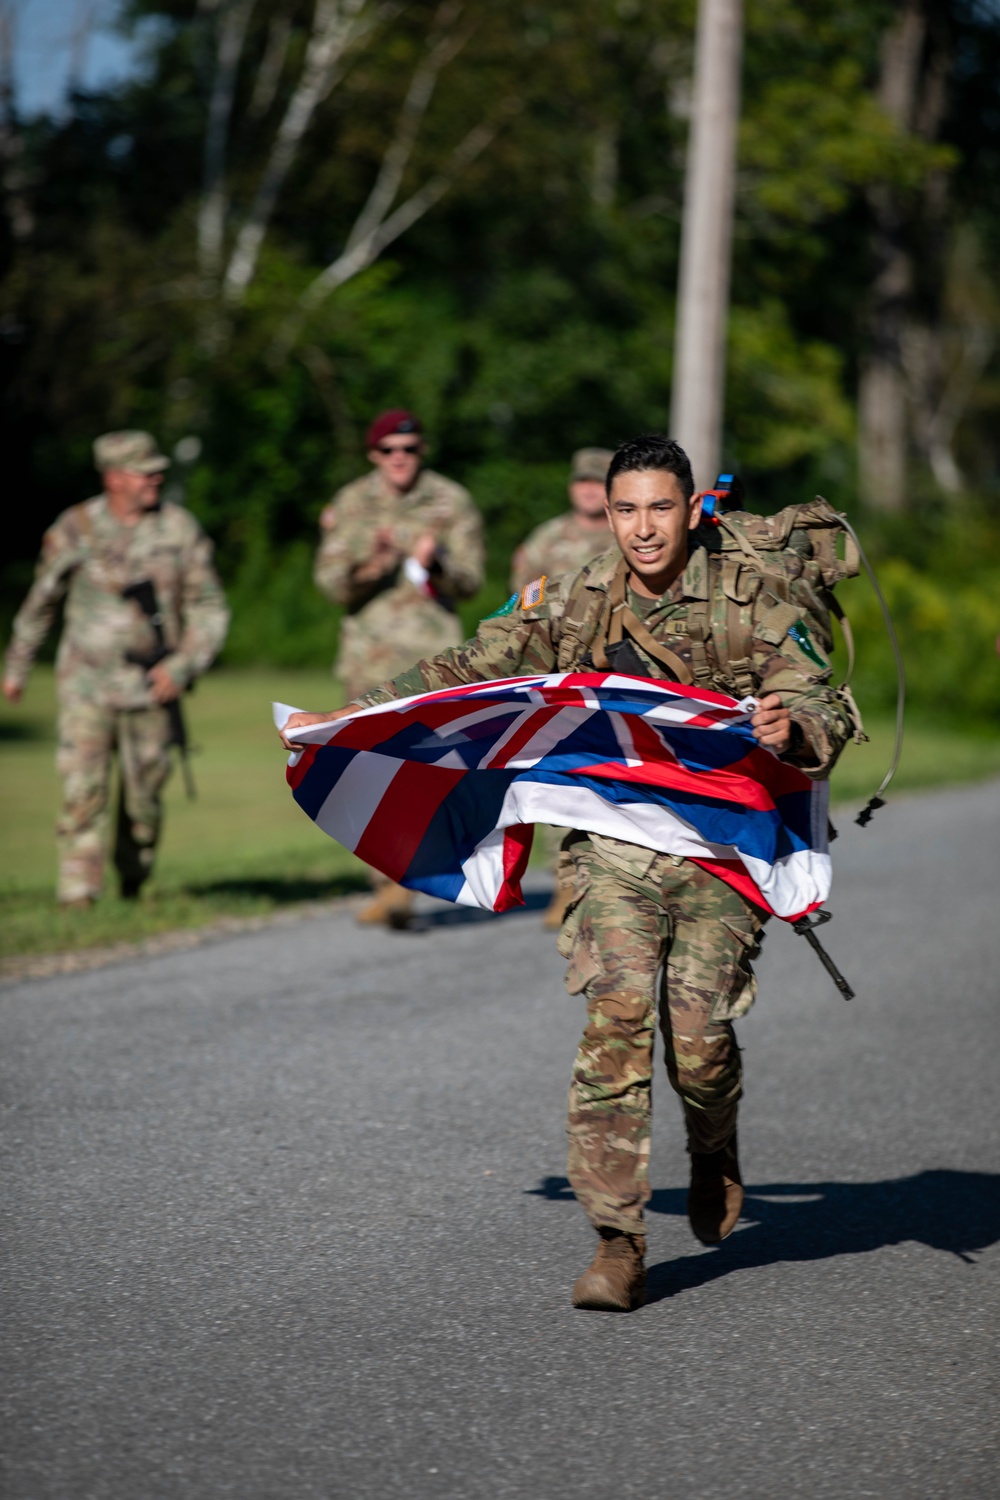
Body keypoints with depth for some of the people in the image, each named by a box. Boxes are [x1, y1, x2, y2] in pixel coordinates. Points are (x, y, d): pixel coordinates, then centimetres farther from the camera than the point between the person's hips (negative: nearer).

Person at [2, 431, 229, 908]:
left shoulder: (180, 529, -3)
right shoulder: (74, 529, -4)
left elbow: (209, 610, 2)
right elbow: (40, 602, 10)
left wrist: (182, 666, -13)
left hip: (150, 685, 1)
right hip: (86, 681, -1)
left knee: (144, 796, 9)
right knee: (83, 791, -12)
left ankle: (133, 887, 32)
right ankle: (78, 896, -11)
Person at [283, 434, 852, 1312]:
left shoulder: (747, 604, 0)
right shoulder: (575, 608, 7)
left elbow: (826, 710, -6)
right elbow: (469, 671, 11)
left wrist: (795, 728, -30)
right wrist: (356, 719, 5)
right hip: (614, 840, 1)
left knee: (699, 1039, -6)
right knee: (615, 1020, -15)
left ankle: (714, 1149, 32)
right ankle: (619, 1245, -11)